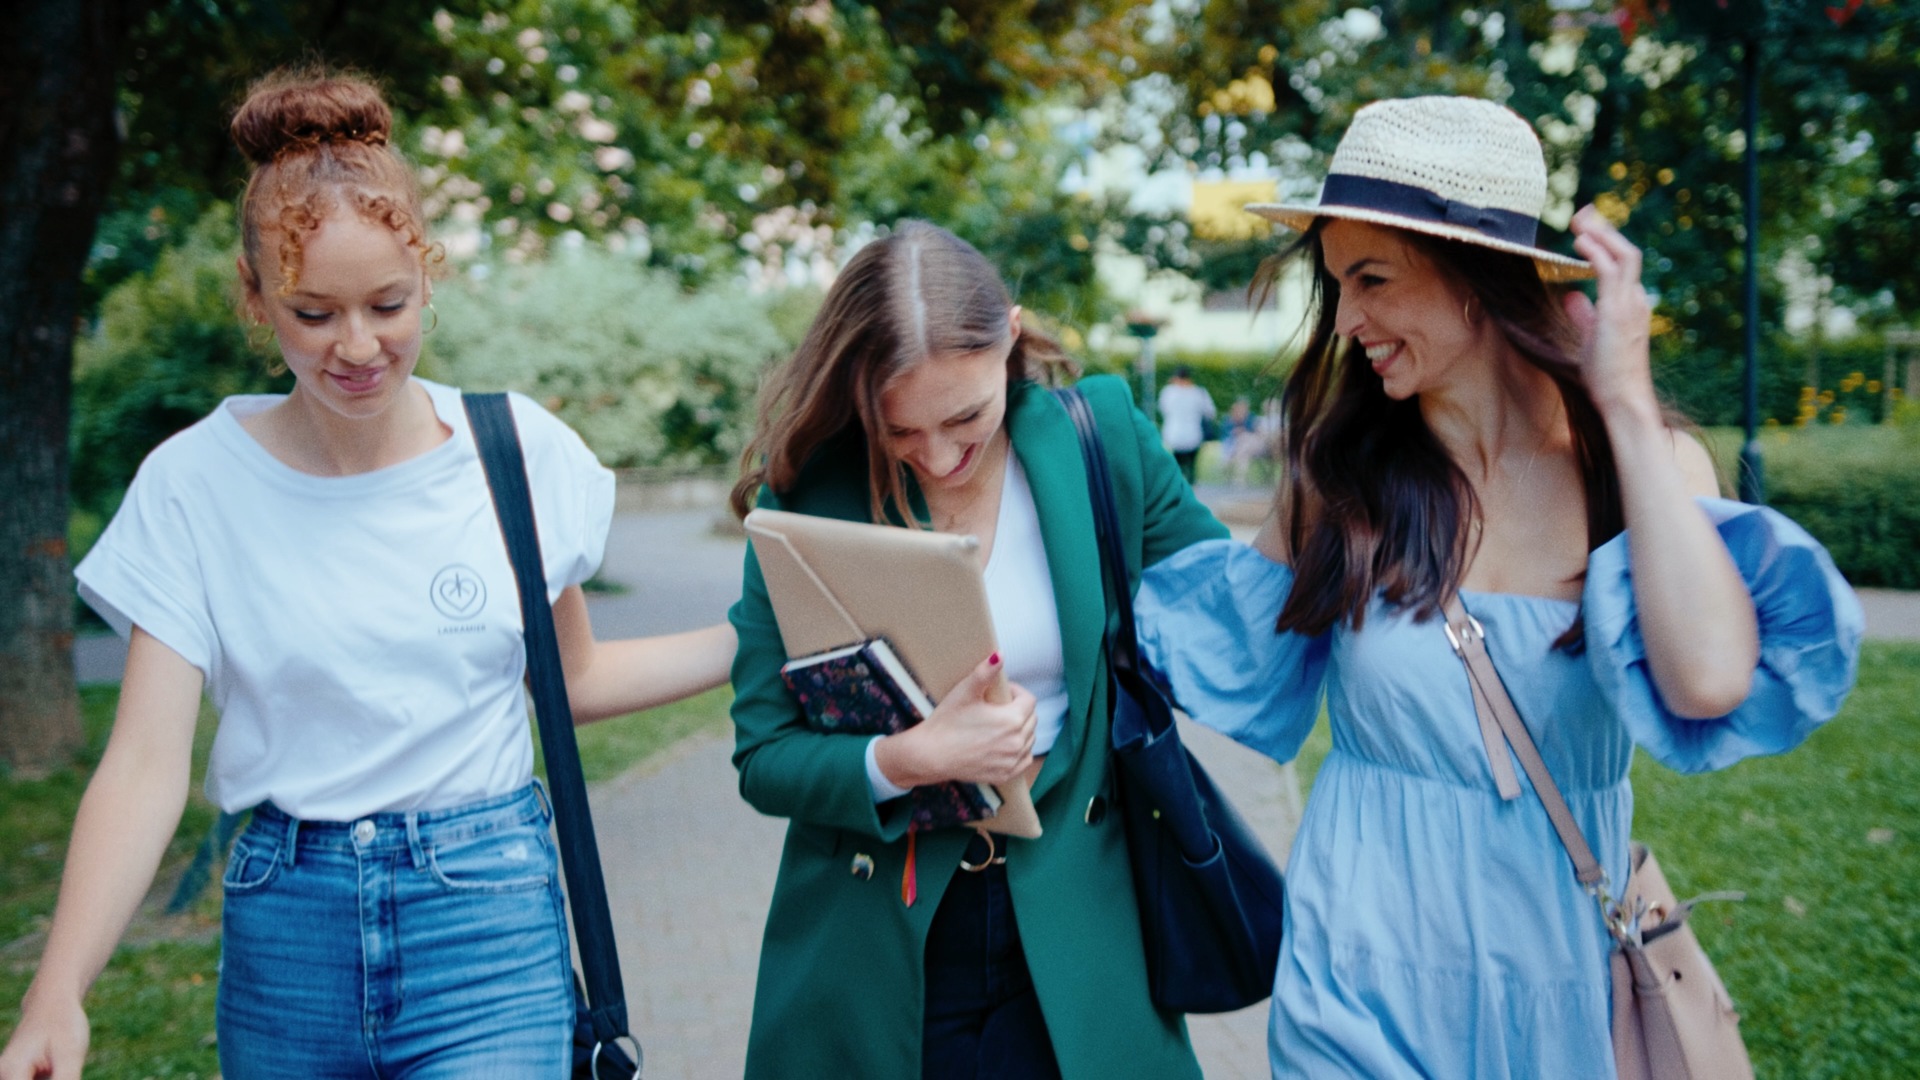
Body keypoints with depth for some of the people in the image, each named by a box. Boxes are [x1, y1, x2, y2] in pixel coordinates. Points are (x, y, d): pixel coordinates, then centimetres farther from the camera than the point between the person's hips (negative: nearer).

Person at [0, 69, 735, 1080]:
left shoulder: (519, 448, -2)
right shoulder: (194, 484, -6)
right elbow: (145, 763, -11)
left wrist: (762, 640, 1)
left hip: (488, 920, 0)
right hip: (284, 929, 1)